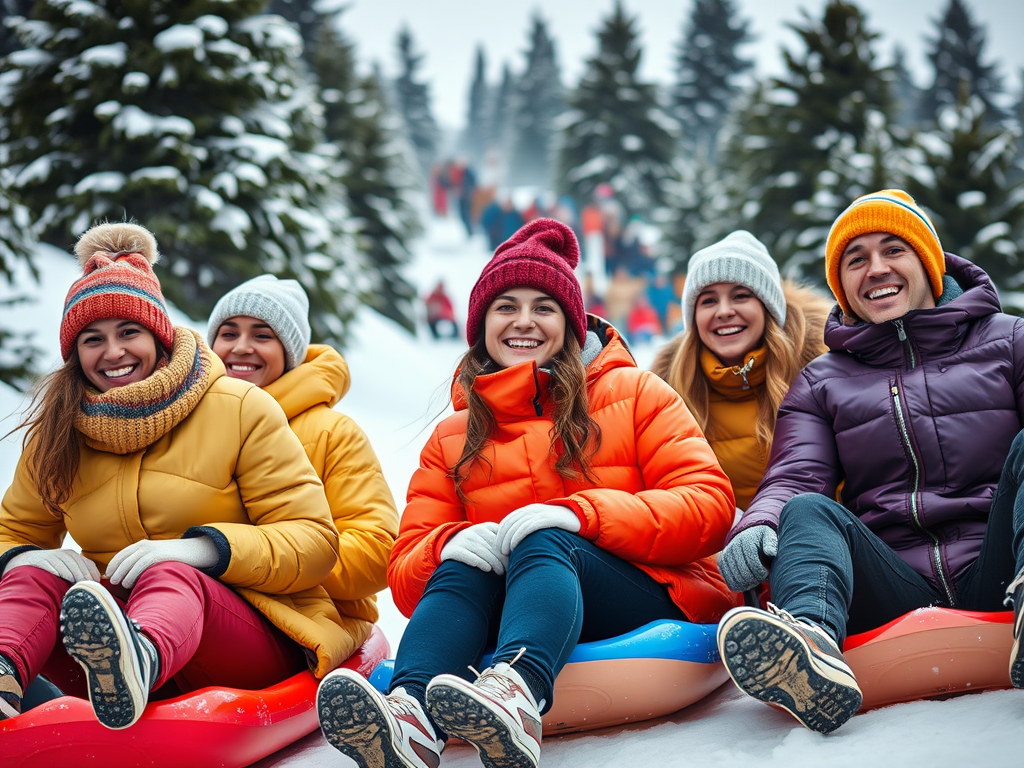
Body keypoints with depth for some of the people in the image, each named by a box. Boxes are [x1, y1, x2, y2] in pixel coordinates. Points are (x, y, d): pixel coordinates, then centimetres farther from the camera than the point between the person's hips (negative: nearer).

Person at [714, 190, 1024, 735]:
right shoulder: (821, 383, 21)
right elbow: (795, 477, 5)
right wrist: (758, 525, -21)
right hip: (897, 585, 1)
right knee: (807, 512, -23)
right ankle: (811, 640, -56)